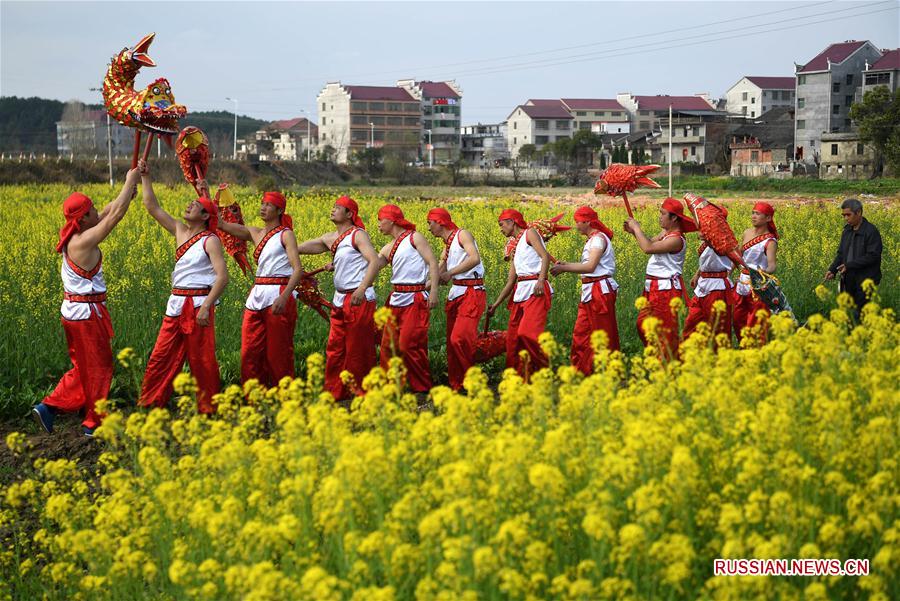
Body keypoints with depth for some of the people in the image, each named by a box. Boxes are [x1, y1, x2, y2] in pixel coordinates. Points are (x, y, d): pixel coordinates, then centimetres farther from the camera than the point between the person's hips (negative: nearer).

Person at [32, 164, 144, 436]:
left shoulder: (71, 236, 5)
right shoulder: (84, 242, -21)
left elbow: (109, 211, 12)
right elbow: (115, 214, -20)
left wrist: (130, 189, 8)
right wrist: (130, 181, -9)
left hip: (74, 310, 9)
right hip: (87, 312, -9)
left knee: (84, 367, 19)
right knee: (99, 367, 5)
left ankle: (49, 407, 14)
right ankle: (93, 424, 14)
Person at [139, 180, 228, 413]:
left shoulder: (210, 240, -9)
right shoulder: (179, 231, 11)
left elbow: (222, 277, -17)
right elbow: (152, 206, 12)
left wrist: (206, 307, -24)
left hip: (199, 304, -7)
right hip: (176, 304, 7)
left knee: (202, 359, 1)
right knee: (162, 356, 8)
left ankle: (208, 408, 12)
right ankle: (149, 403, 15)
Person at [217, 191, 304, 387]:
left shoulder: (286, 234, -4)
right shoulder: (255, 233, 15)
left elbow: (298, 269, -14)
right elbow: (222, 224, 14)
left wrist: (284, 297, -26)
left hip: (278, 296, -7)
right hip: (257, 297, 7)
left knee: (278, 352, -1)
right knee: (250, 351, 5)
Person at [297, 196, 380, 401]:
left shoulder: (358, 235, -9)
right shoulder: (330, 238, 14)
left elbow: (374, 261, -22)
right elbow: (302, 247, 16)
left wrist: (362, 289, -32)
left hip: (359, 299, -8)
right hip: (340, 299, 8)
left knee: (358, 349, -2)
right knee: (334, 348, 8)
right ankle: (334, 392, 14)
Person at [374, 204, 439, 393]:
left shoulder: (414, 237, -1)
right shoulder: (388, 248, 17)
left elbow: (433, 263, -6)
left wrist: (434, 291, -16)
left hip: (415, 300, -7)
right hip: (396, 300, 7)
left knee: (409, 345, -9)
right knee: (388, 344, 6)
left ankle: (423, 387, 2)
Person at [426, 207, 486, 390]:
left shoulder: (462, 234, -6)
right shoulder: (447, 243, 19)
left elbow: (475, 258, -23)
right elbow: (439, 272, 16)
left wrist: (450, 273, -20)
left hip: (472, 293, -9)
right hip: (455, 294, 9)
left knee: (460, 338, -18)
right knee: (451, 341, 5)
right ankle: (456, 384, 11)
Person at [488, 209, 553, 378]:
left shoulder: (530, 233, 3)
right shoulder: (514, 247, 25)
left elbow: (545, 256, -12)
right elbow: (510, 281, 24)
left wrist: (541, 280, -25)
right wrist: (495, 304, 22)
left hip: (536, 290, -8)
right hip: (520, 292, 8)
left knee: (528, 333, -22)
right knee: (512, 337, 4)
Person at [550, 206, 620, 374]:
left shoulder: (599, 238, -14)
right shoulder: (591, 240, 16)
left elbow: (590, 266, -24)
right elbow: (587, 266, 12)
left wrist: (563, 268, -21)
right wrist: (565, 266, 4)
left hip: (601, 292, -10)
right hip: (589, 292, 10)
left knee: (603, 335, -3)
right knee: (581, 333, 10)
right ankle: (580, 372, 15)